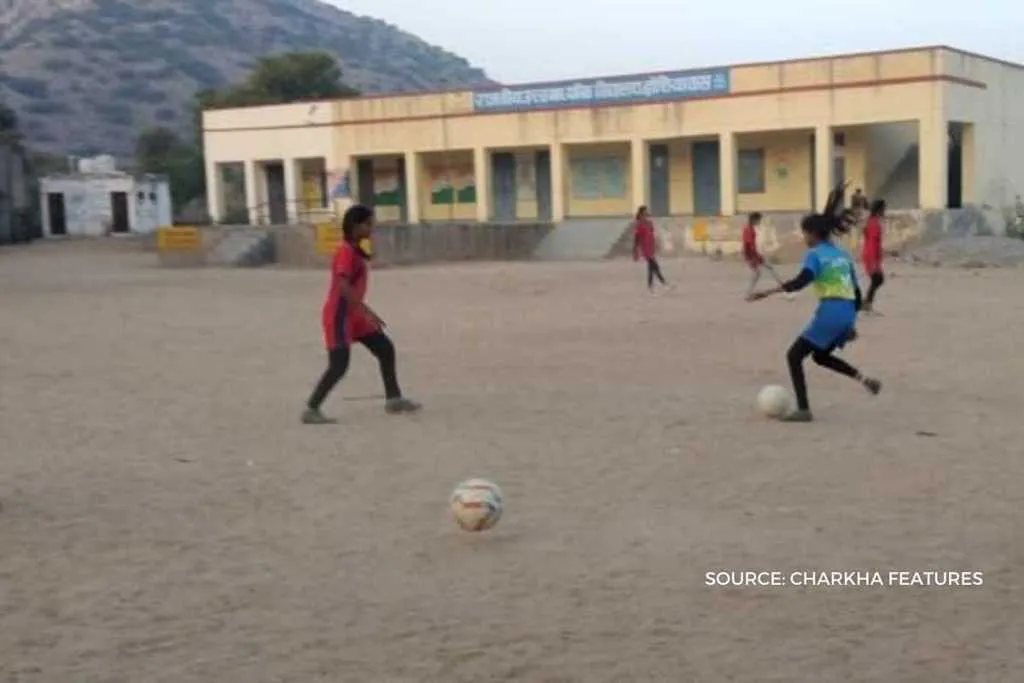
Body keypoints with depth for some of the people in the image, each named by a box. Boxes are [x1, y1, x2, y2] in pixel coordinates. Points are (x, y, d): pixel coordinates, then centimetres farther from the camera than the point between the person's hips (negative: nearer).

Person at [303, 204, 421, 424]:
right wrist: (367, 312, -32)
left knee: (386, 349, 12)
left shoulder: (355, 250, 12)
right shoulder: (346, 251, -17)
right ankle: (311, 409, -6)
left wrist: (365, 312, 23)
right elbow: (343, 287, -29)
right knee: (339, 365, -12)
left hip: (354, 315, 10)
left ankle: (393, 399, 20)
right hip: (339, 316, -10)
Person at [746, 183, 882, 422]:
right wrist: (851, 323, 28)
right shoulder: (842, 255, 20)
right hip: (847, 314, 8)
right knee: (821, 356, 28)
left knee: (794, 356, 4)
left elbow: (802, 281, -22)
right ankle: (865, 380, 14)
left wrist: (768, 292, -26)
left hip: (829, 313, -8)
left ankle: (803, 410, -3)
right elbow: (856, 293, 21)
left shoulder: (815, 254, -3)